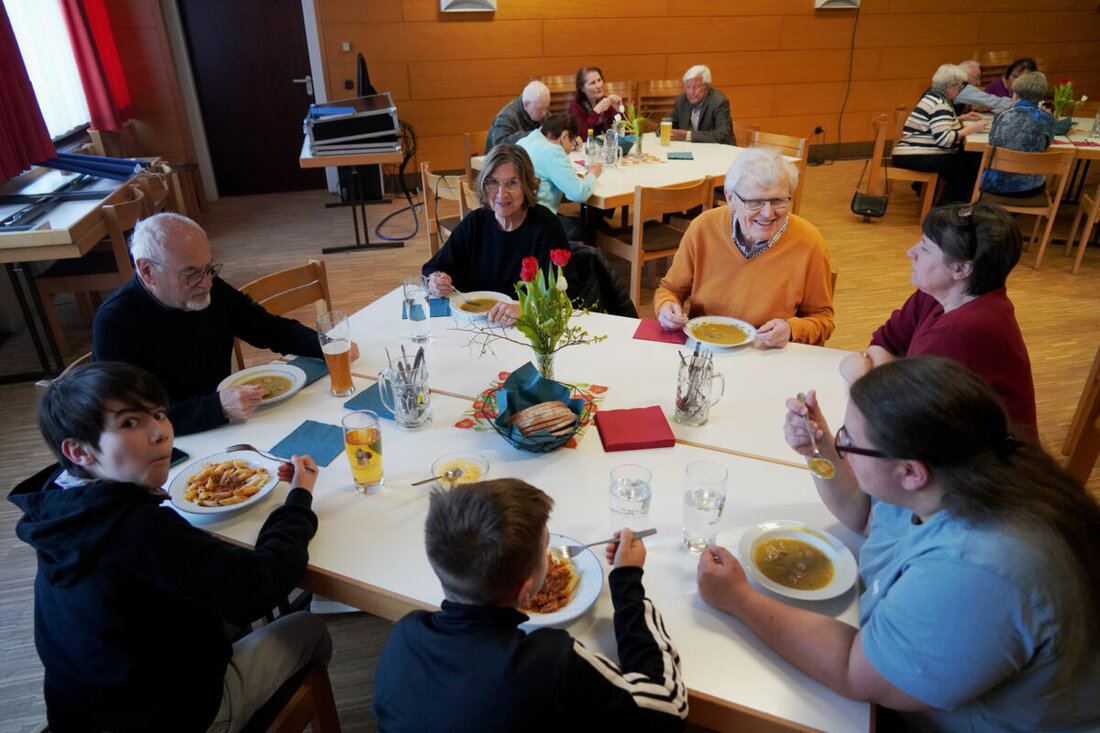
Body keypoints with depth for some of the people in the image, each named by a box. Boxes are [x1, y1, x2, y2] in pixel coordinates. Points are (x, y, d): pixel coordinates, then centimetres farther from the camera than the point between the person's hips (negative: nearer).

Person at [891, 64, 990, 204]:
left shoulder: (933, 95, 17)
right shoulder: (939, 103, -14)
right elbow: (944, 139, -23)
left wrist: (962, 118, 27)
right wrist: (971, 128, -13)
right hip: (917, 159, -10)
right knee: (972, 162, -10)